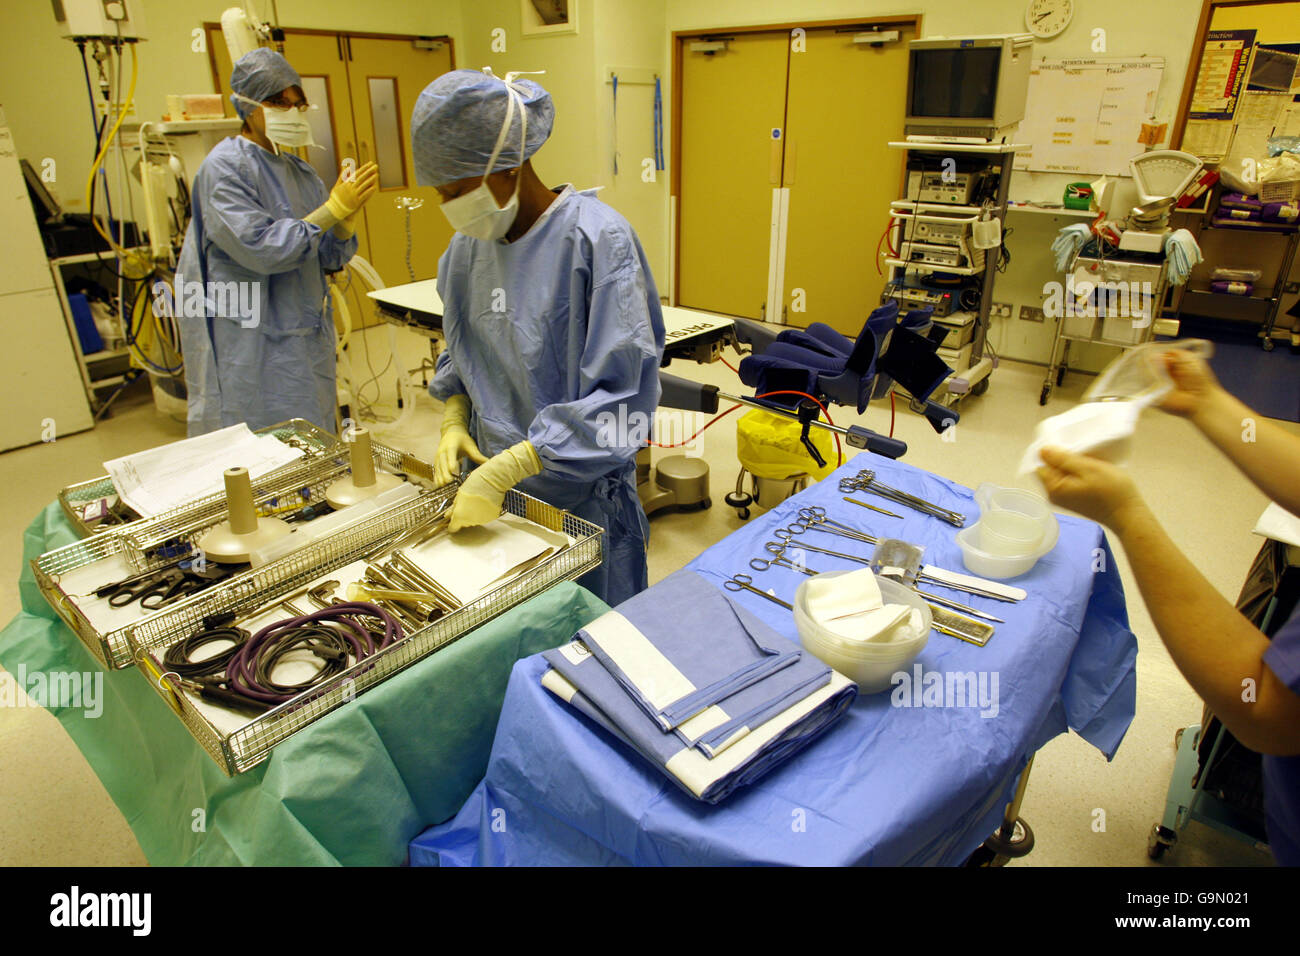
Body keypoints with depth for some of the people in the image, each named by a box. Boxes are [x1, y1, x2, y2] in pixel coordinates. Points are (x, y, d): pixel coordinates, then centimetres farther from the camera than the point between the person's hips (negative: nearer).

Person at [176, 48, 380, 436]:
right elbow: (261, 248, -21)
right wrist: (334, 209, -19)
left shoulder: (299, 171, 13)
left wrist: (348, 213, -8)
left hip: (308, 343, 7)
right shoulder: (224, 167, -8)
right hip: (253, 353, -7)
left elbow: (331, 259, 11)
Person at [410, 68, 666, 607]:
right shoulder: (467, 245, 4)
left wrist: (506, 468, -26)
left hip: (579, 501, -5)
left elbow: (617, 398, -22)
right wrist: (454, 421, 0)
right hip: (490, 488, 6)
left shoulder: (597, 240, -18)